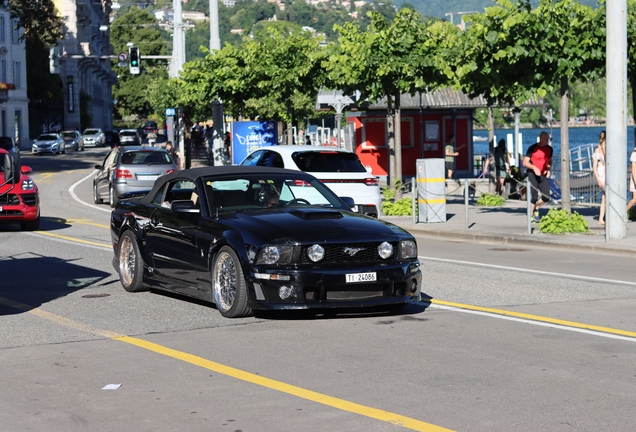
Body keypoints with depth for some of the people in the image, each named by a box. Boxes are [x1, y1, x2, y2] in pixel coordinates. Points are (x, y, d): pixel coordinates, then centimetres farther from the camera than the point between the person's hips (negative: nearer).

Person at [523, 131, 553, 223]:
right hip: (532, 174, -5)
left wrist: (548, 169, 2)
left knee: (546, 197, -4)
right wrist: (534, 168, -27)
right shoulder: (533, 148, -11)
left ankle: (536, 208, 23)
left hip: (543, 175, 5)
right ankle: (531, 215, 9)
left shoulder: (549, 149, 7)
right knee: (534, 197, -8)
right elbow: (525, 162, -11)